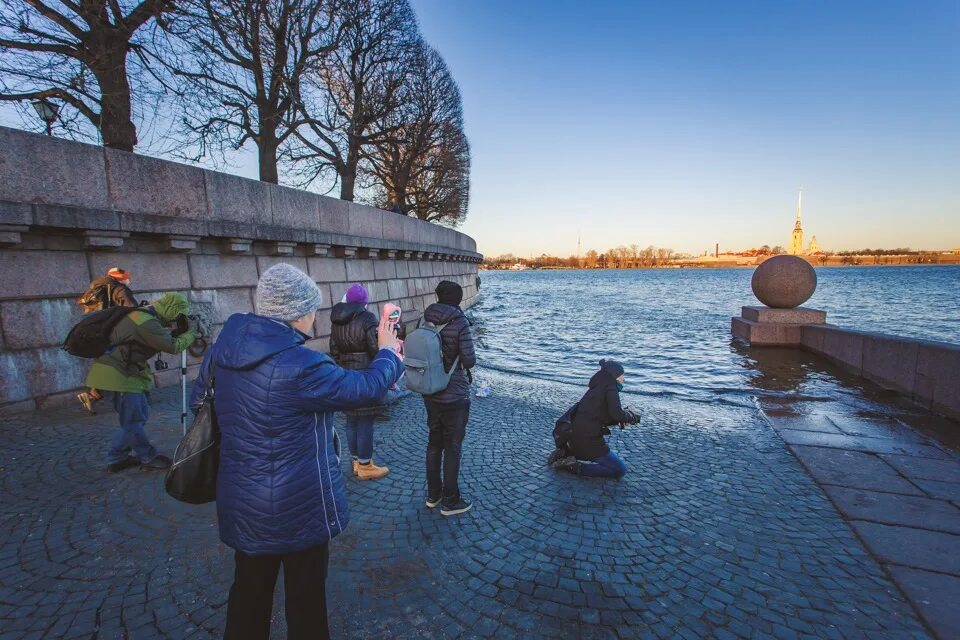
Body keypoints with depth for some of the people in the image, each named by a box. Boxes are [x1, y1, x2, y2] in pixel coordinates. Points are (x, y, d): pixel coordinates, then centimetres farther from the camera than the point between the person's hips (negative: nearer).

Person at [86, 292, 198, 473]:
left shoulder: (144, 314, 6)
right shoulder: (147, 323, -25)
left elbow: (163, 339, 12)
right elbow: (174, 347, -23)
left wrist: (180, 331, -1)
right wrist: (191, 331, -8)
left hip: (123, 371, 10)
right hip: (117, 373, -10)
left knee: (139, 415, 16)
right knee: (134, 420, 2)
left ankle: (117, 458, 26)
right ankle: (148, 458, 15)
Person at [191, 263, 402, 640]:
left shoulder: (221, 351, -4)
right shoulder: (300, 366, -28)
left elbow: (198, 403, 12)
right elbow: (367, 388, -17)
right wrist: (387, 351, 1)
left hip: (242, 503, 7)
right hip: (298, 507, -7)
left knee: (249, 590, 25)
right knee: (306, 595, 16)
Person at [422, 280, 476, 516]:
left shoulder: (425, 320, -1)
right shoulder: (459, 323, -17)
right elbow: (469, 361, -17)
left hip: (430, 394, 6)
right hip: (454, 396, -5)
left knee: (434, 443, 20)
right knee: (452, 448, 8)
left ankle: (433, 494, 34)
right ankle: (450, 501, 21)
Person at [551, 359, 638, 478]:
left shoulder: (596, 388, 18)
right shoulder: (610, 388, -8)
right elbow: (617, 413, -21)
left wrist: (620, 419, 10)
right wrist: (629, 417, 0)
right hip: (589, 440, -9)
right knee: (620, 470, 1)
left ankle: (566, 452, 15)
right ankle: (577, 468, -10)